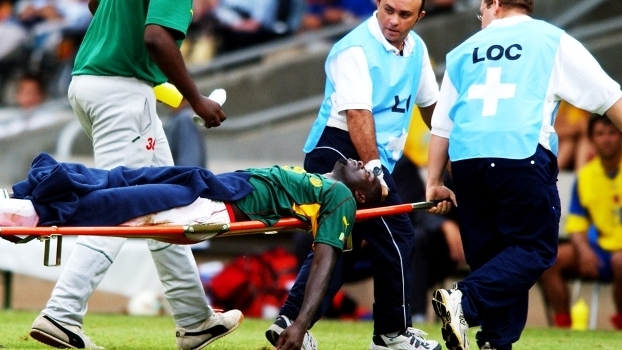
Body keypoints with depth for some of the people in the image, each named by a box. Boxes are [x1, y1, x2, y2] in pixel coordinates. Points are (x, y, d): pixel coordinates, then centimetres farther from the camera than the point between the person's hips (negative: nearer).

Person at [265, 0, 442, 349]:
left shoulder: (417, 49, 12)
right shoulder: (356, 49, -15)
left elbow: (430, 103, 25)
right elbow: (357, 115, -24)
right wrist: (373, 170, -31)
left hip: (373, 157, 9)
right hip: (343, 150, -9)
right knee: (397, 238, -7)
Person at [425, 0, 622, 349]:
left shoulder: (464, 51, 20)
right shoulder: (551, 40, 11)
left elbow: (442, 124, 20)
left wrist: (434, 183, 25)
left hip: (466, 159, 4)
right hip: (522, 154, -4)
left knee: (491, 254, 14)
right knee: (536, 248, -1)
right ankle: (465, 301, -21)